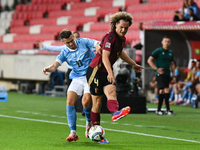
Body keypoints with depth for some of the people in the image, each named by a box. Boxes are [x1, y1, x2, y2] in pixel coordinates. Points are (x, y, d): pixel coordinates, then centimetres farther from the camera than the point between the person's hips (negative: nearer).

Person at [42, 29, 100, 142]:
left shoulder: (84, 42, -4)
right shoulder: (65, 52, 0)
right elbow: (55, 65, -10)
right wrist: (49, 68, -33)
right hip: (77, 78, 3)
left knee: (86, 102, -19)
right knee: (70, 102, -13)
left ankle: (89, 122, 13)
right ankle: (73, 132, -9)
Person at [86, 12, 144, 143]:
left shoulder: (122, 38, 11)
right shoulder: (110, 37, -17)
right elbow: (105, 57, -26)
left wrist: (133, 64, 42)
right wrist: (110, 73, -39)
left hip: (107, 72, 7)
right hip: (96, 71, -6)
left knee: (111, 92, -23)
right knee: (97, 101, -4)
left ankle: (115, 112, -49)